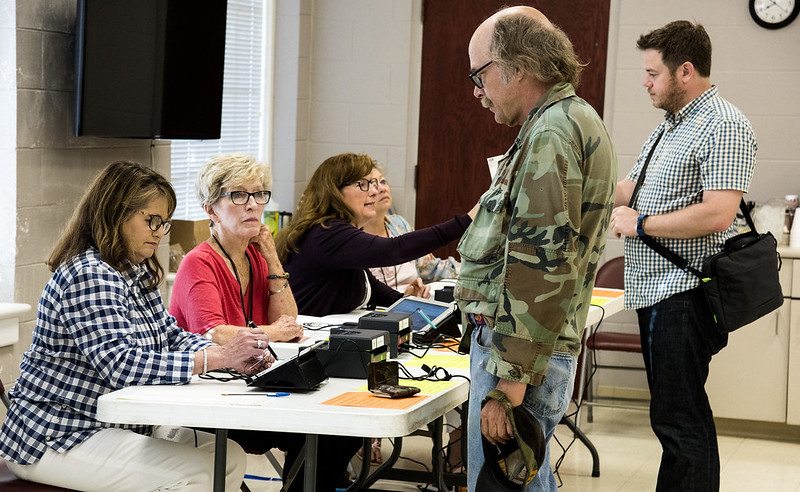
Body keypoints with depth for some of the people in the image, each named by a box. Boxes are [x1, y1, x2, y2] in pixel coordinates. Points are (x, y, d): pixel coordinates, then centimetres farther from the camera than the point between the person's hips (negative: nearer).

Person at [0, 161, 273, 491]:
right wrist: (218, 357, -29)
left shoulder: (138, 273, 11)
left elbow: (171, 336, 13)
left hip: (115, 426, 10)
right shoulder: (89, 276, -21)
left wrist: (236, 357, -7)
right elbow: (120, 366, -31)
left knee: (230, 455, -1)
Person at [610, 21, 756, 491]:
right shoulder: (672, 125, 18)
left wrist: (640, 224, -16)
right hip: (656, 291, 10)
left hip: (683, 294, -10)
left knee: (678, 420, -9)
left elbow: (717, 213, -23)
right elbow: (630, 189, 24)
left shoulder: (723, 126, -14)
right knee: (684, 414, 16)